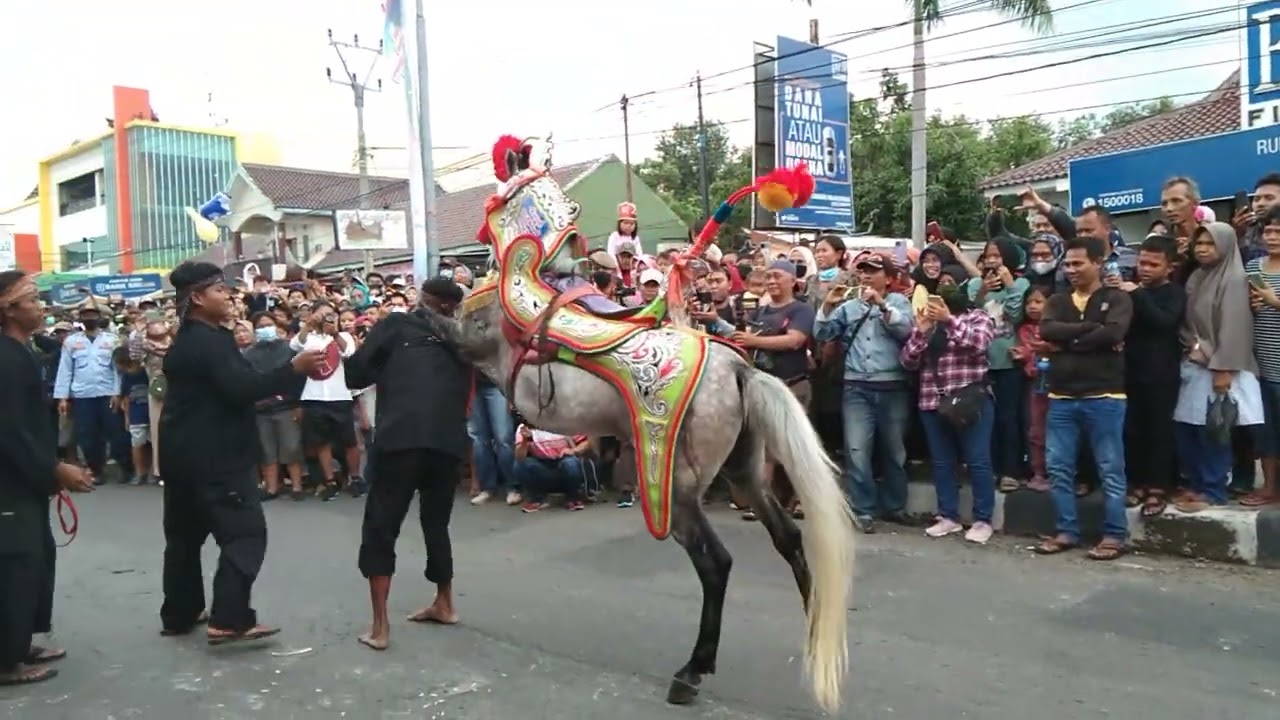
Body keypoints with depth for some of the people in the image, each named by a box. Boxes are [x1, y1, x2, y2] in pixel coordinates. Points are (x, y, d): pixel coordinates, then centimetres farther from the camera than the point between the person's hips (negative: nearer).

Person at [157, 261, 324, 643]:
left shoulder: (187, 340, 16)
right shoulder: (210, 340, -16)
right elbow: (240, 389, -27)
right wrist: (294, 368, -30)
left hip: (184, 453, 11)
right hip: (215, 456, -11)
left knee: (185, 534, 16)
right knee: (245, 533, -10)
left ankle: (179, 614, 25)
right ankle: (229, 619, -15)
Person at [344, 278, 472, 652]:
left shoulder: (397, 325, 10)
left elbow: (355, 373, 8)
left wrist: (386, 370, 24)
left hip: (401, 437, -4)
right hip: (449, 440, 4)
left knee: (380, 527, 6)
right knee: (437, 522, 23)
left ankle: (379, 625, 2)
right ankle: (444, 604, 34)